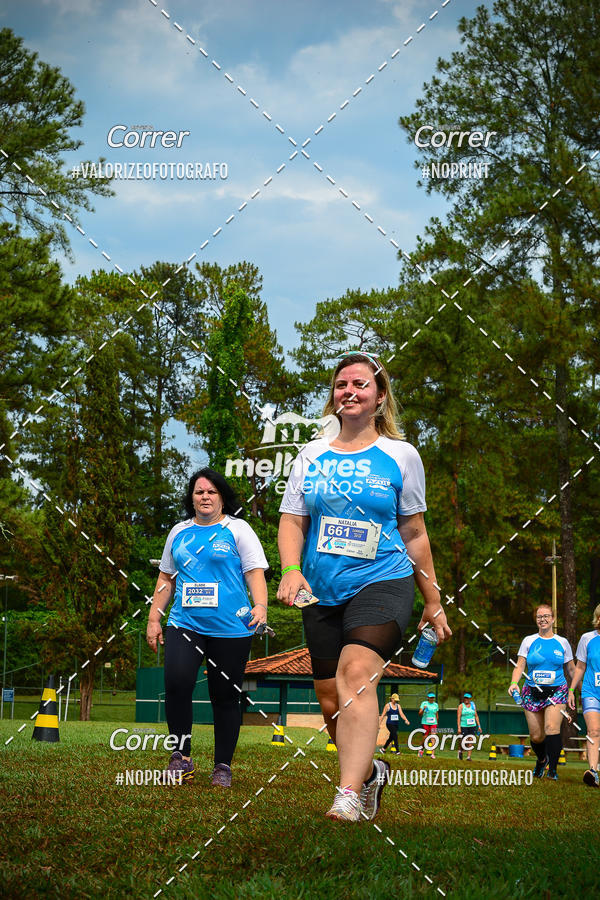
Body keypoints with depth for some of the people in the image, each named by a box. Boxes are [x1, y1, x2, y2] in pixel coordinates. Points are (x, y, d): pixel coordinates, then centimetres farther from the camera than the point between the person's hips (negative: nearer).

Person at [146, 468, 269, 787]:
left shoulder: (238, 530, 4)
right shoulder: (179, 532, 16)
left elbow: (255, 573, -2)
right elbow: (166, 578, 23)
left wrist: (260, 606, -19)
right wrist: (154, 618, 17)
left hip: (230, 629, -2)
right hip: (184, 625, 3)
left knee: (225, 697, 1)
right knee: (176, 682, -19)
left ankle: (223, 766, 14)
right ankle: (182, 755, -7)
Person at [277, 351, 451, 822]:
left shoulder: (401, 455, 5)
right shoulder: (312, 455, 10)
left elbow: (413, 532, 10)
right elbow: (292, 519, 9)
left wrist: (433, 602, 12)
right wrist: (291, 569, -11)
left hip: (383, 581, -4)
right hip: (322, 592, 4)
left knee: (357, 672, -27)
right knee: (331, 703, 5)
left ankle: (349, 795, -34)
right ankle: (370, 771, 33)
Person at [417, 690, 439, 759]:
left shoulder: (436, 705, 8)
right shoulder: (424, 703, -2)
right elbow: (420, 714, -8)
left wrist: (436, 723, 19)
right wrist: (423, 709, -26)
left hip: (433, 724, 2)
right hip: (425, 723, -2)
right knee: (425, 738, 3)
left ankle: (433, 754, -13)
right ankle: (421, 749, 30)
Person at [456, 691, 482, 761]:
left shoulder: (473, 706, 11)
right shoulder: (461, 706, 0)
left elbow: (476, 716, 15)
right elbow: (458, 717, -5)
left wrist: (479, 726, 9)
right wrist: (459, 728, -13)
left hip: (472, 726, 3)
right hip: (463, 726, -3)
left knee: (470, 742, -2)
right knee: (463, 741, -2)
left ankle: (469, 757, 3)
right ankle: (460, 751, 28)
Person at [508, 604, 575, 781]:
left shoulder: (562, 642, 8)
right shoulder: (528, 641, 8)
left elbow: (572, 669, 15)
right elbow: (520, 665, 2)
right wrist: (514, 682, -15)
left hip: (557, 691, -1)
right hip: (532, 693, 1)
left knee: (552, 728, -22)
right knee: (536, 736, 2)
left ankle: (552, 769, -18)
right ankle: (542, 760, 33)